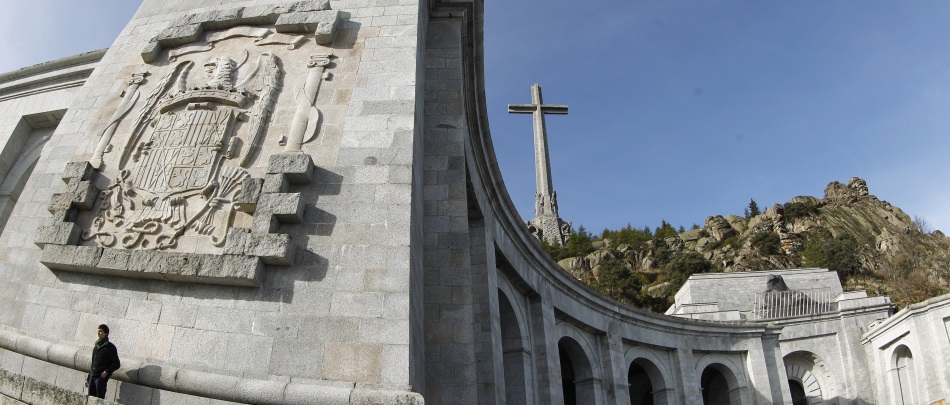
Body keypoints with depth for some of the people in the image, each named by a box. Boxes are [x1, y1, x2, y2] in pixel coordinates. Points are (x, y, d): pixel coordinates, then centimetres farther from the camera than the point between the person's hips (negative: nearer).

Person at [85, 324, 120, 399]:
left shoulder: (110, 347, -4)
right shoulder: (96, 346, 17)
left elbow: (116, 364, -6)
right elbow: (93, 364, 21)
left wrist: (107, 372, -18)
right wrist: (88, 378, 19)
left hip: (101, 377, -7)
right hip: (92, 376, 7)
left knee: (100, 399, -8)